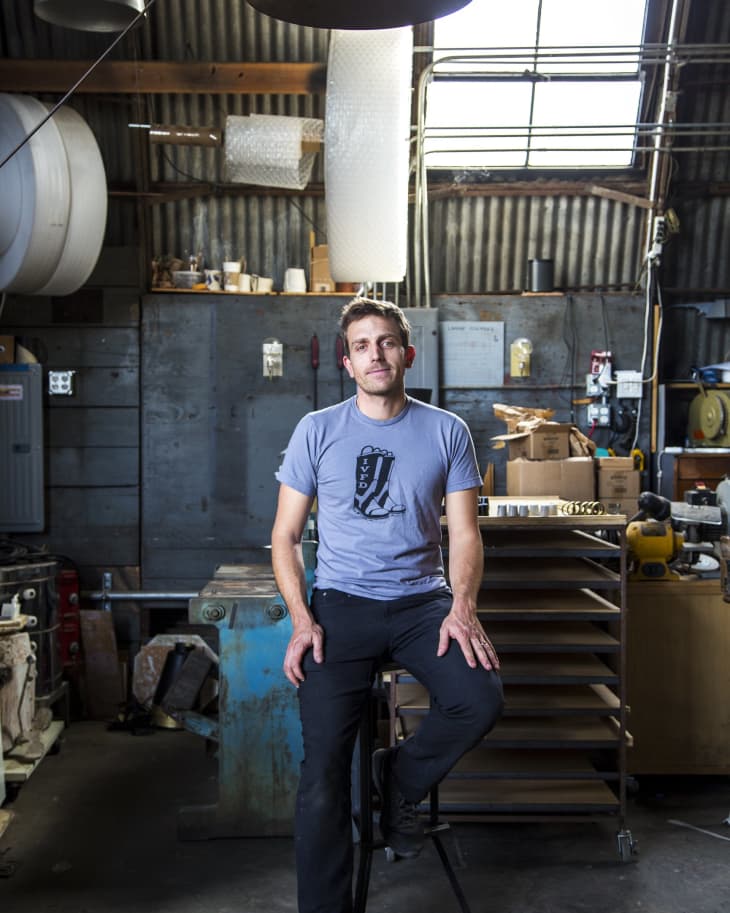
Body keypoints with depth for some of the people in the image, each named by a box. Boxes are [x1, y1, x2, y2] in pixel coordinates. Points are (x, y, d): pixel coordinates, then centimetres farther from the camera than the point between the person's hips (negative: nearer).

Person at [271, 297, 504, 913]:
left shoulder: (447, 432, 5)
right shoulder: (317, 431, 4)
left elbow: (465, 533, 4)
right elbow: (285, 535, 5)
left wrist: (463, 606, -14)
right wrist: (302, 619, -8)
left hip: (422, 601, 1)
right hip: (341, 605, -1)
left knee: (482, 701, -24)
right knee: (323, 769, -12)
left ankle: (400, 779, 7)